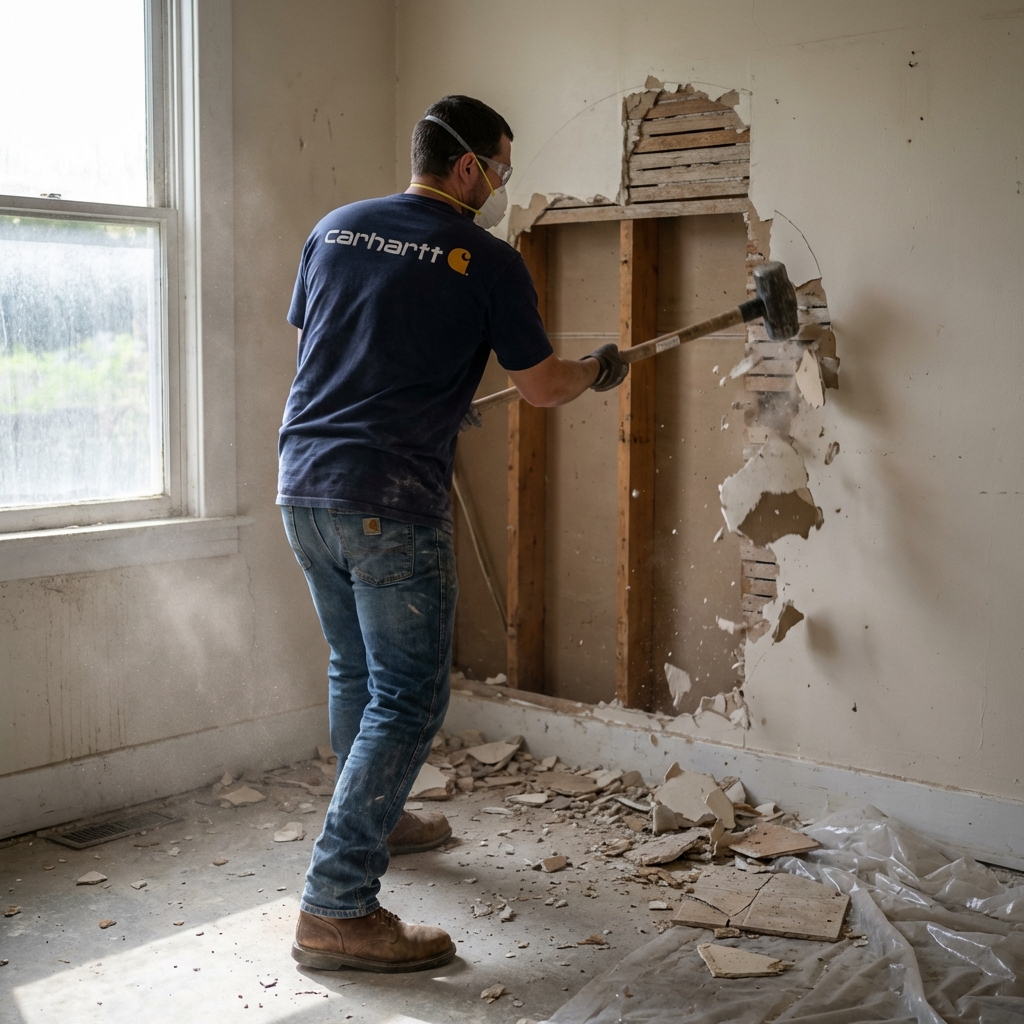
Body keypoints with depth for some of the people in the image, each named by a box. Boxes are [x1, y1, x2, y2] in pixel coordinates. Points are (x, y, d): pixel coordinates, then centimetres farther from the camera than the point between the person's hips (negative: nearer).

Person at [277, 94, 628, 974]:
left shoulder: (335, 228, 11)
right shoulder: (488, 261, -5)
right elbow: (542, 388, 1)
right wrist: (601, 371, 23)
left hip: (303, 487, 7)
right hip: (390, 504, -7)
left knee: (356, 671, 23)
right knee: (408, 697, 0)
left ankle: (377, 819, 43)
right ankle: (337, 910, -2)